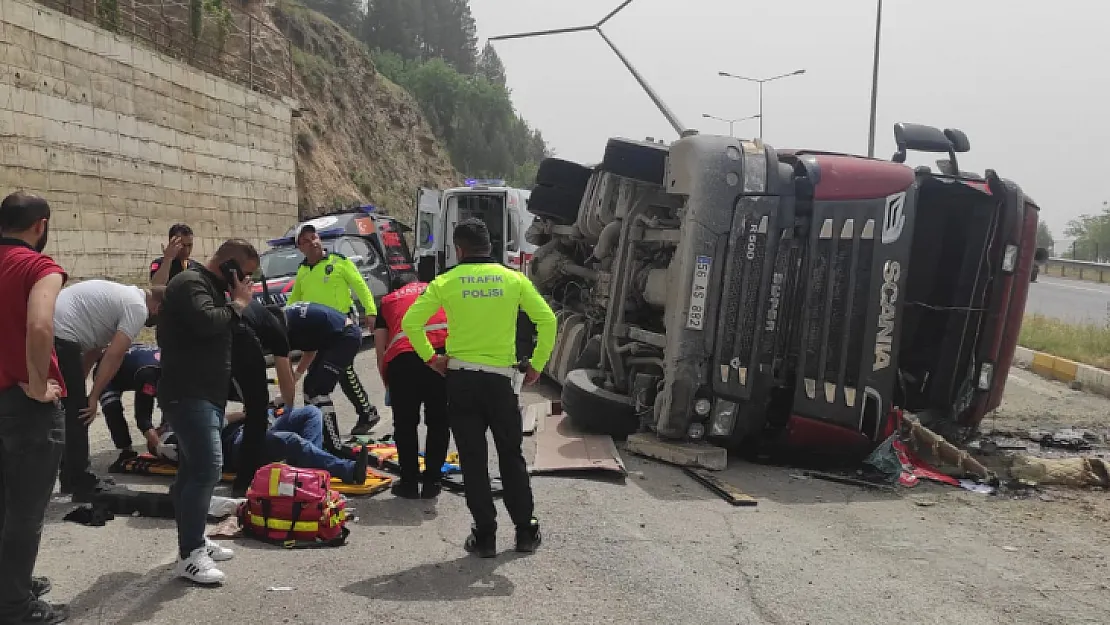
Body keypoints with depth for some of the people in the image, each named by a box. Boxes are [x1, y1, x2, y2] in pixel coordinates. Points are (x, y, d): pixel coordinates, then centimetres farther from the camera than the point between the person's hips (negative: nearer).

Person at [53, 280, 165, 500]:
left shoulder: (126, 296, 23)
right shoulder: (138, 308, -8)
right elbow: (114, 356, -15)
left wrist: (78, 385, 20)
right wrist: (93, 397, -11)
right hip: (60, 338, -10)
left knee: (66, 412, 18)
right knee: (76, 414, 0)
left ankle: (72, 479, 28)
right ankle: (80, 484, 8)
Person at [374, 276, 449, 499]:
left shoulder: (388, 301, 29)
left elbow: (380, 351, 26)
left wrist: (388, 385, 36)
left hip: (402, 357, -1)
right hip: (445, 349, 1)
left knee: (405, 424, 16)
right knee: (438, 422, 16)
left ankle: (409, 483, 21)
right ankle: (431, 482, 21)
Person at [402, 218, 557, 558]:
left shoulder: (446, 282, -1)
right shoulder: (513, 279, 1)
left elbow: (411, 322, -4)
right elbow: (547, 320, -3)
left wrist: (430, 358, 7)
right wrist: (537, 365, 5)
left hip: (461, 380, -1)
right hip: (501, 379, 1)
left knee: (474, 460, 7)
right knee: (512, 457, 15)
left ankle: (485, 536, 10)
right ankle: (525, 531, 19)